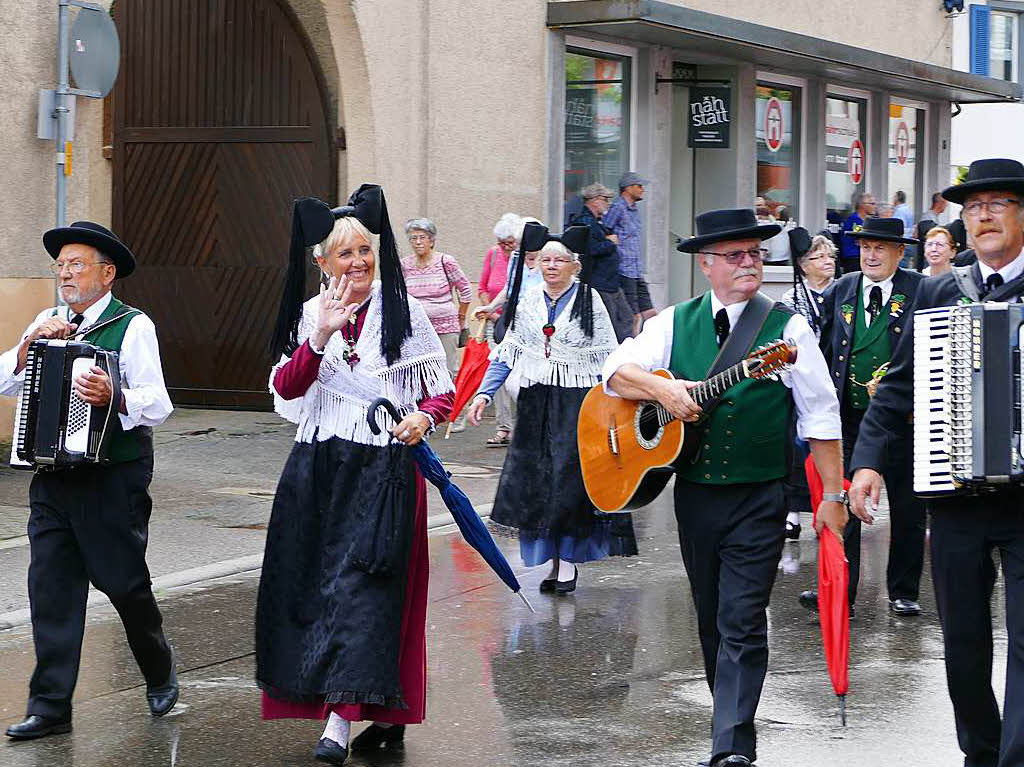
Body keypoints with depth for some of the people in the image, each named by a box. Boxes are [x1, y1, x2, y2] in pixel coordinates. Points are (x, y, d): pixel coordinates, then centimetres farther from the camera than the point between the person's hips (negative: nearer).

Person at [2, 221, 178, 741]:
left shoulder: (133, 327, -5)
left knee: (123, 581, 4)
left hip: (113, 477, -5)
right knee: (51, 587, 1)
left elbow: (157, 404, -14)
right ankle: (50, 707, 3)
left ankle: (160, 674, 29)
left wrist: (114, 397, -33)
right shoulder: (47, 322, 13)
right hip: (53, 476, 5)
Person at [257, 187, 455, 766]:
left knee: (359, 586, -11)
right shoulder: (310, 314, 9)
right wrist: (320, 337, -17)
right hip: (319, 469, 4)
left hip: (383, 471, -4)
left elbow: (443, 391, 3)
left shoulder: (404, 312, 0)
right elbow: (286, 388, -4)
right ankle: (385, 713, 13)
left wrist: (424, 418, -18)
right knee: (311, 581, 3)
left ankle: (341, 718, -16)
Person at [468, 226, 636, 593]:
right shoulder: (527, 302, 9)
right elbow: (506, 354, 12)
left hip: (578, 403, -4)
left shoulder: (589, 301, -1)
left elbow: (607, 358, 1)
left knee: (569, 477, -10)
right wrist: (484, 394, 2)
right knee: (533, 479, 0)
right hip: (535, 404, 4)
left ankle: (568, 559, -1)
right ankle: (555, 559, 10)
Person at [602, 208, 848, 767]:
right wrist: (661, 389, -20)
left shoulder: (787, 328, -2)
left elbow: (820, 415, -2)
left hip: (759, 499, -4)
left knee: (742, 622, -10)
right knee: (711, 621, 13)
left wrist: (832, 495, -6)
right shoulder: (675, 323, 7)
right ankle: (733, 719, 28)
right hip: (694, 492, 4)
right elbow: (615, 371, -1)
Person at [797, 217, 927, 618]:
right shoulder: (839, 292, 8)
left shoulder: (921, 291, -2)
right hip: (848, 416, 2)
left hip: (901, 419, -2)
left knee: (907, 509, 7)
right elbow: (824, 349, 13)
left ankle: (904, 592, 19)